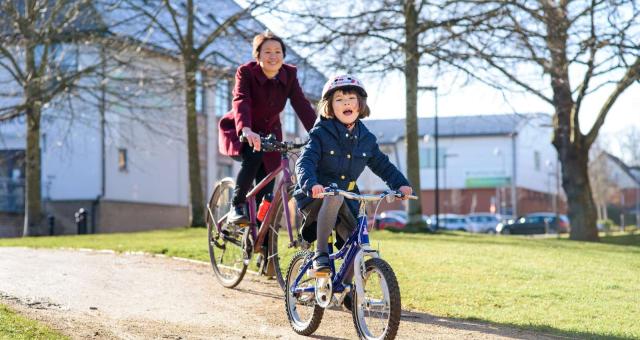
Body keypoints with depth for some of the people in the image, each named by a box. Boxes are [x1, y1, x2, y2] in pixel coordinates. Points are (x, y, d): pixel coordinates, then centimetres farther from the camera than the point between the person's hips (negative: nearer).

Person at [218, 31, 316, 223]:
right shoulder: (246, 72, -20)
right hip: (239, 134, -4)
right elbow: (241, 102, -35)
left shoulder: (289, 74, -9)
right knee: (253, 156, -35)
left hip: (269, 135, 4)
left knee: (265, 194, -4)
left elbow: (302, 105, -18)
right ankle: (236, 207, -21)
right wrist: (246, 130, -55)